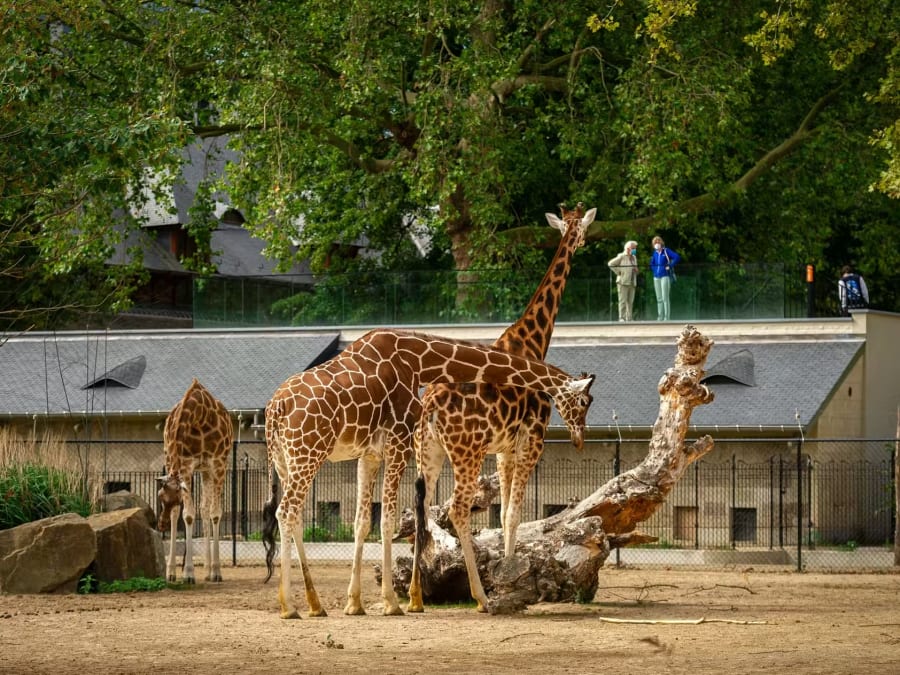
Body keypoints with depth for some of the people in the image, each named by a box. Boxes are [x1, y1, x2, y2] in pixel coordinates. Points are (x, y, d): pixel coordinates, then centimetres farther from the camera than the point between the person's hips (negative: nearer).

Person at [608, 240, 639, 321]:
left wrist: (636, 270, 8)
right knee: (623, 301, -6)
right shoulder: (621, 257, -5)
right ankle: (622, 318, -5)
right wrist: (618, 272, -9)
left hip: (632, 283, 7)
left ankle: (629, 318, 9)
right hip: (623, 282, -7)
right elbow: (610, 264, -10)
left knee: (630, 301, 5)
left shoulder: (634, 257, 17)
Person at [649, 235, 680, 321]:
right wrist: (654, 270, 13)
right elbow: (652, 263, 30)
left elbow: (677, 257, -15)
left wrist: (670, 266, -15)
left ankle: (666, 317, -9)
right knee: (659, 299, 9)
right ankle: (660, 317, 13)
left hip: (665, 276, -6)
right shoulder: (655, 253, 13)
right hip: (656, 277, 6)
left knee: (665, 298, -10)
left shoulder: (666, 251, -5)